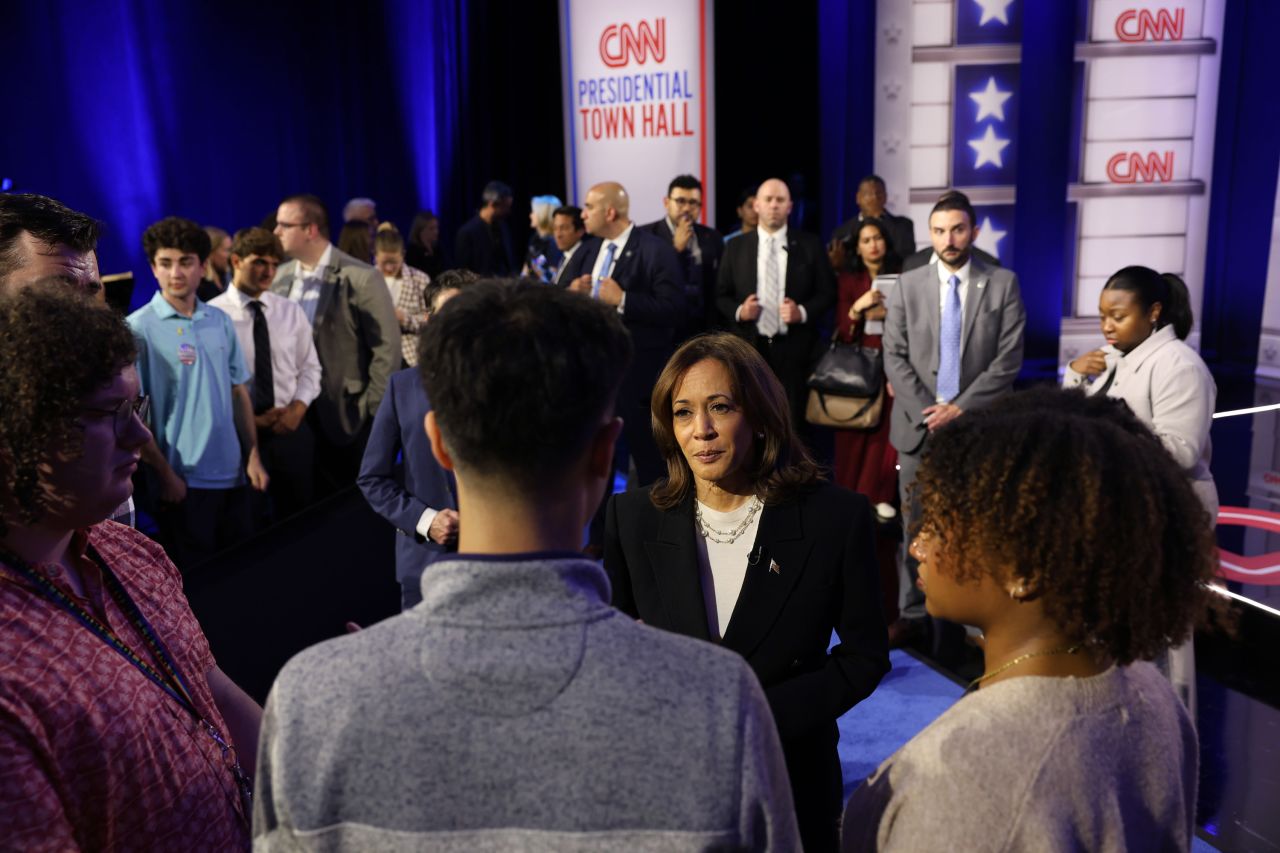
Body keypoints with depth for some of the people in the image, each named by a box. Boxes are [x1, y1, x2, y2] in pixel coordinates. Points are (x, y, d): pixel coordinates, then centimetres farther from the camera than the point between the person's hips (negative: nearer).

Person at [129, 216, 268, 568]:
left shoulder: (220, 321, 6)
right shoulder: (139, 328, -10)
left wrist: (252, 456, 5)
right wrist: (164, 474, -11)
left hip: (232, 474, 5)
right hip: (184, 480, -5)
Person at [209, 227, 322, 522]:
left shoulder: (292, 312, 5)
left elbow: (310, 367, 7)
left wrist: (298, 408, -9)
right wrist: (247, 418, -14)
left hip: (291, 429, 4)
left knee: (299, 516, 14)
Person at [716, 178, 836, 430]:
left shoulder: (810, 245, 5)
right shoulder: (735, 248, 9)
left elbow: (828, 292, 5)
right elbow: (721, 296, 10)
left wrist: (803, 312, -12)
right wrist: (739, 311, -10)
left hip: (794, 351, -1)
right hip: (749, 350, 1)